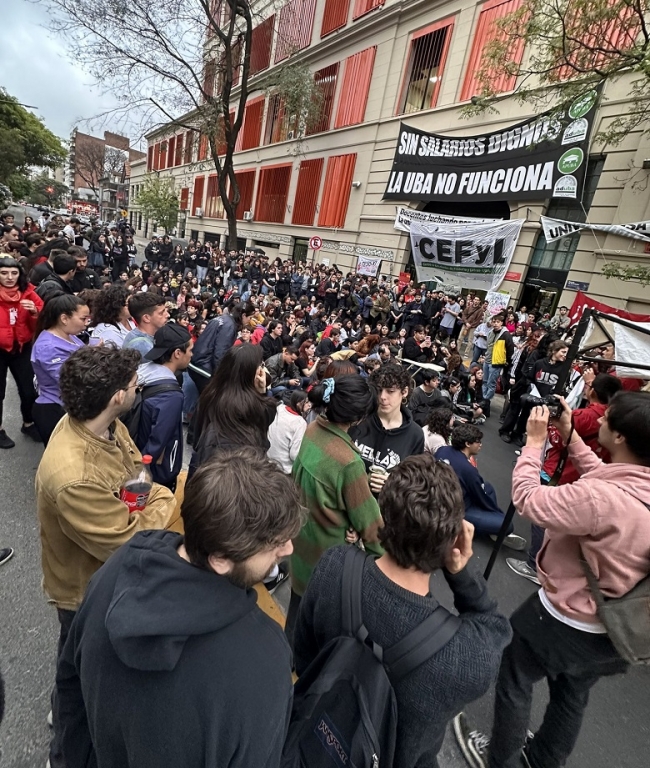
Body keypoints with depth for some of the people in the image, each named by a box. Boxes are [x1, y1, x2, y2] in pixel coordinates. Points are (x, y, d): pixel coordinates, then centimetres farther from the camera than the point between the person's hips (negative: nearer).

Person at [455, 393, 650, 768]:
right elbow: (603, 477, 5)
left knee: (514, 681, 21)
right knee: (573, 696, 30)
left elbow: (526, 498, -29)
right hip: (612, 629, 7)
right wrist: (570, 436, 0)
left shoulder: (600, 499, -38)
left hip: (563, 621, -7)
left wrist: (536, 440, -20)